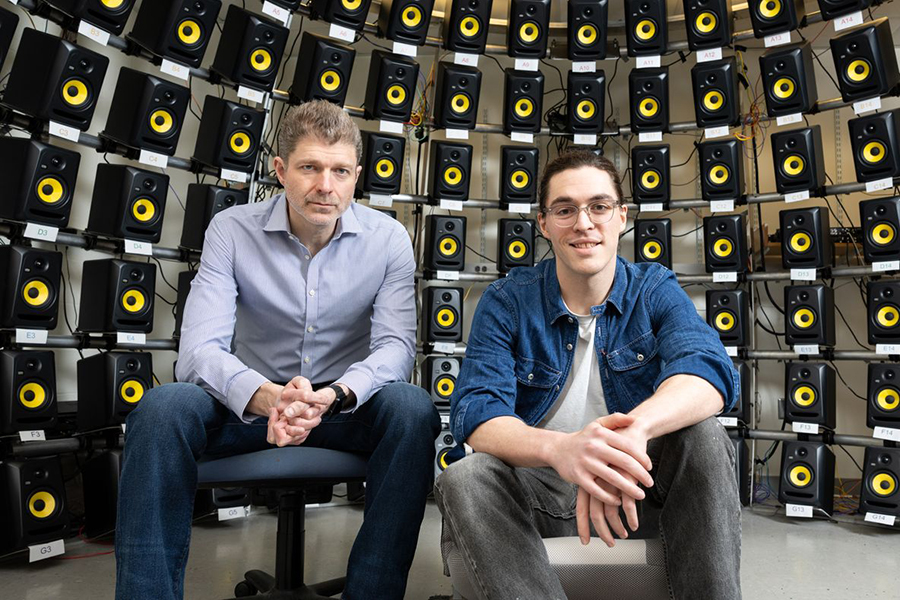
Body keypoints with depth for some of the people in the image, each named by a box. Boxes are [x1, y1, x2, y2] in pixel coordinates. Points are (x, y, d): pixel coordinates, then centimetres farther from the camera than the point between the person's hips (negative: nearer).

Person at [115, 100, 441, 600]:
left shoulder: (388, 239, -6)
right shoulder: (233, 230, -7)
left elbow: (397, 344, -14)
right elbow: (200, 348, -17)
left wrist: (333, 395, -36)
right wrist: (270, 398, -38)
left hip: (348, 406, 0)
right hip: (251, 403, 1)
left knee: (412, 408, -31)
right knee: (162, 406, -28)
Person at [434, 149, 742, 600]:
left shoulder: (656, 290, -2)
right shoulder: (506, 303, -6)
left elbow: (708, 370, -23)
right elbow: (476, 413, -20)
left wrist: (635, 428, -47)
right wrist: (559, 449, -43)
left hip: (632, 480, 1)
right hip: (542, 487, 0)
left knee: (701, 435, -27)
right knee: (464, 479, -30)